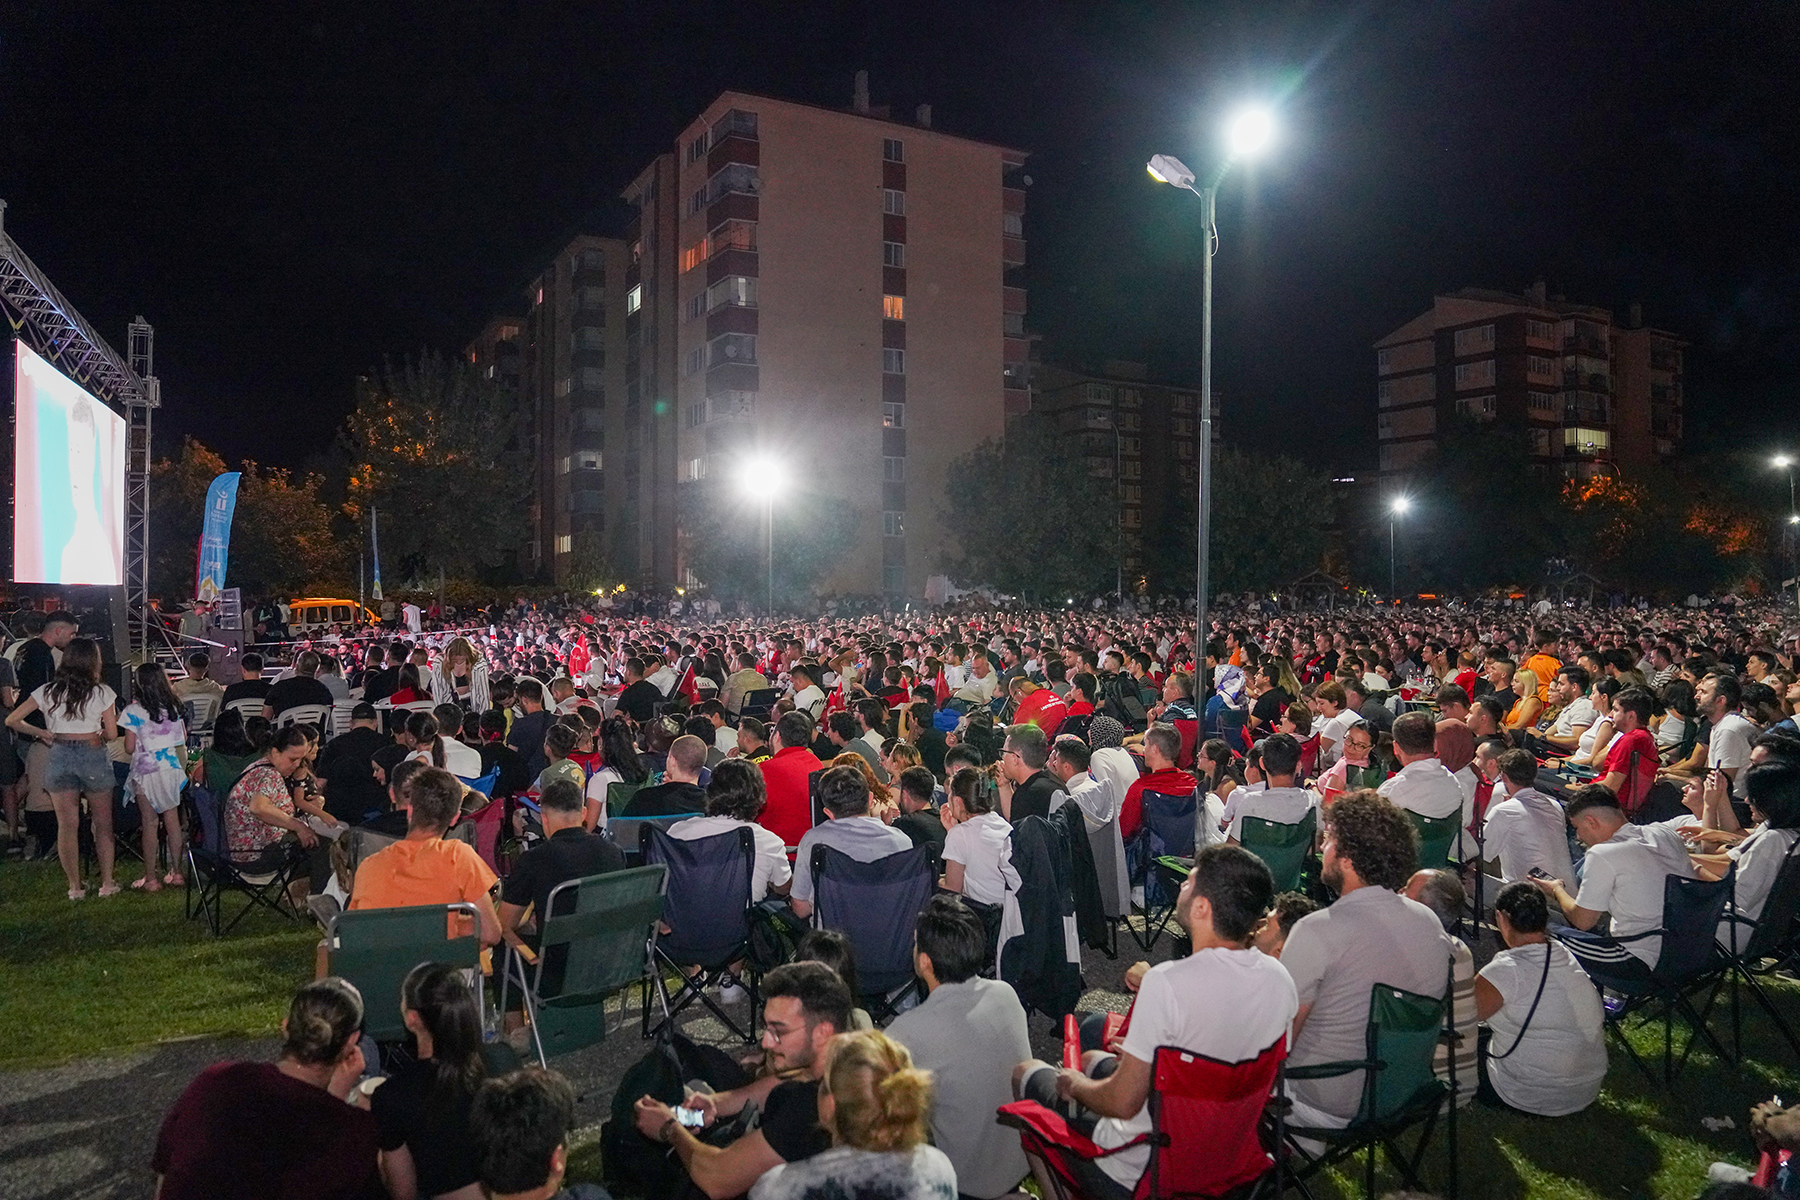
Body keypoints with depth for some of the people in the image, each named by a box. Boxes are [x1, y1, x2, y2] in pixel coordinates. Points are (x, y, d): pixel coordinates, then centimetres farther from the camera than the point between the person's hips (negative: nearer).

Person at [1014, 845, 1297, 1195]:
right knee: (1091, 1059, 28)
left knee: (1024, 1073, 16)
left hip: (1140, 1174, -7)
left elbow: (1123, 1102, -25)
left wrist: (1075, 1085, -3)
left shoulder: (1166, 983, -32)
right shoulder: (1280, 980, -10)